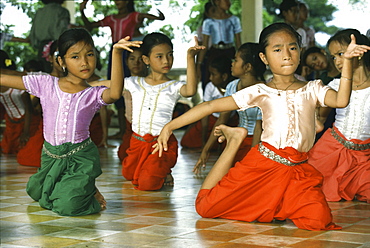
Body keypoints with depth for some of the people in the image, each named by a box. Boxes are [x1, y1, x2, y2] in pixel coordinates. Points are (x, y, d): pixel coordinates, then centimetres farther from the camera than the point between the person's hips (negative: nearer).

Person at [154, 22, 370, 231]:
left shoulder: (312, 89, 7)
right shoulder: (260, 92, 2)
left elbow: (341, 100, -13)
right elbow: (210, 107, -2)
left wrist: (347, 62, -19)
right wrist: (170, 126, -8)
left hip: (299, 169, 1)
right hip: (262, 165, 0)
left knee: (318, 220, -25)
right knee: (206, 206, -1)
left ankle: (279, 208, 7)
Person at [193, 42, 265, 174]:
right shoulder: (232, 87, 1)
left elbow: (259, 129, -19)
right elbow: (221, 120, 7)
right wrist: (206, 150, 5)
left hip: (257, 142, -6)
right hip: (239, 139, 6)